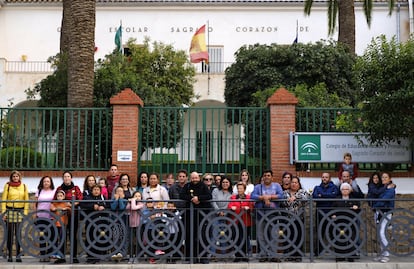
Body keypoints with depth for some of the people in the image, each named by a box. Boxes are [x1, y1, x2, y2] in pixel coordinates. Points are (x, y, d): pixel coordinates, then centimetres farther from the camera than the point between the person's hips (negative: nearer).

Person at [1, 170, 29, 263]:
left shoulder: (23, 186, 8)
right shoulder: (7, 186, 5)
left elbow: (26, 200, 7)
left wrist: (25, 212, 0)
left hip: (20, 211, 0)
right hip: (9, 210, 0)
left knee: (18, 233, -6)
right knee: (10, 234, 2)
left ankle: (18, 255, -5)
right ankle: (9, 255, 9)